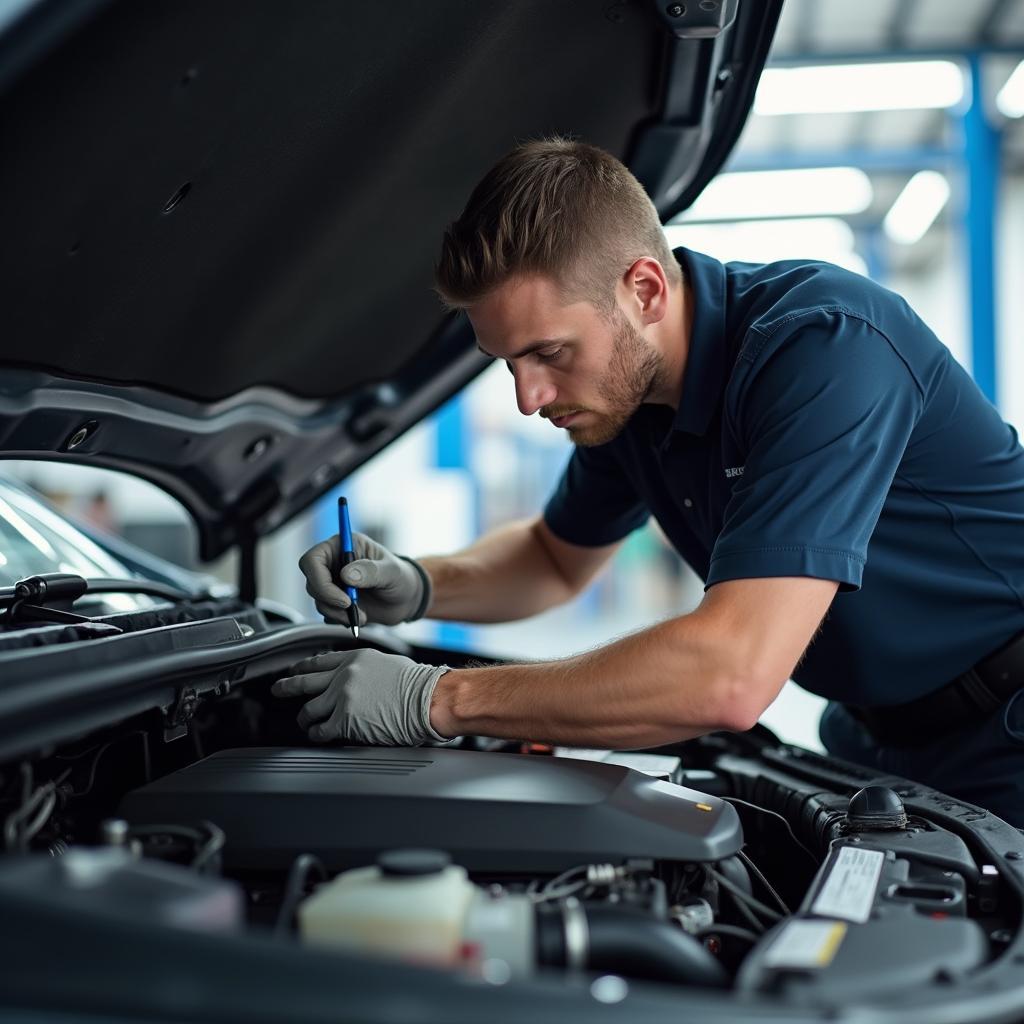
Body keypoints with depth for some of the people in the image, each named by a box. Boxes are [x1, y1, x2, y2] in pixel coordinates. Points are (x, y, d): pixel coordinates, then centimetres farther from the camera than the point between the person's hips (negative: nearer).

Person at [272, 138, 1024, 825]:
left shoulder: (826, 344, -32)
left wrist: (437, 700, -33)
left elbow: (732, 679, -40)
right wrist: (419, 588, -6)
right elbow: (558, 557, 15)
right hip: (873, 736, 6)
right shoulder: (624, 382, -5)